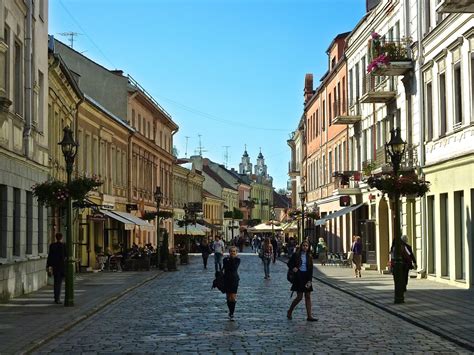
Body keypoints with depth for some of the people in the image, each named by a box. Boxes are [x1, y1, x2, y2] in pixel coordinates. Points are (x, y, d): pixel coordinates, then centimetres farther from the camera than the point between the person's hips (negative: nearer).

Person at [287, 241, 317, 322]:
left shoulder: (309, 256, 8)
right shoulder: (296, 255, -1)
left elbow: (311, 269, 6)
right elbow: (289, 263, 5)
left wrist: (309, 280, -4)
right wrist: (293, 268, -17)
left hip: (306, 277, 4)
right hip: (298, 276, -4)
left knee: (308, 297, 2)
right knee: (299, 297, -6)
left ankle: (309, 316, 4)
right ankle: (289, 311, 14)